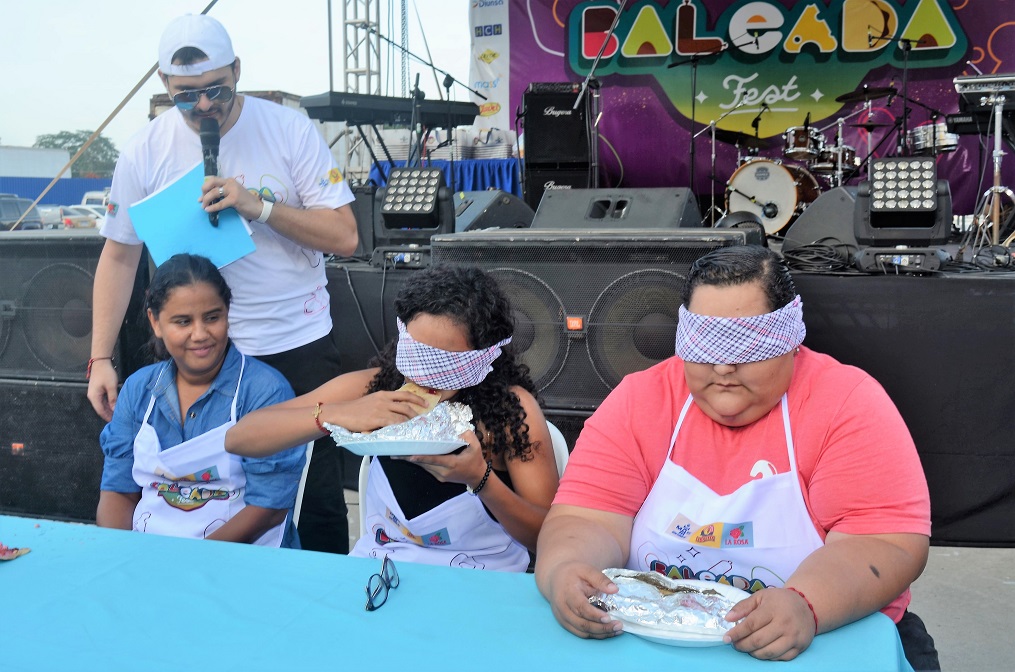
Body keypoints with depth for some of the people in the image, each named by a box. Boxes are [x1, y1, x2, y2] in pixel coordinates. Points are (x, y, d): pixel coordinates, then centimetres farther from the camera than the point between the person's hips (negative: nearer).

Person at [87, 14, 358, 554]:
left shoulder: (289, 129, -7)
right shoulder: (145, 152, -2)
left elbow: (343, 237, -10)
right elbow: (119, 256, 4)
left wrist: (258, 205, -23)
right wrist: (100, 358, -2)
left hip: (300, 345, -1)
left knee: (319, 497, 4)